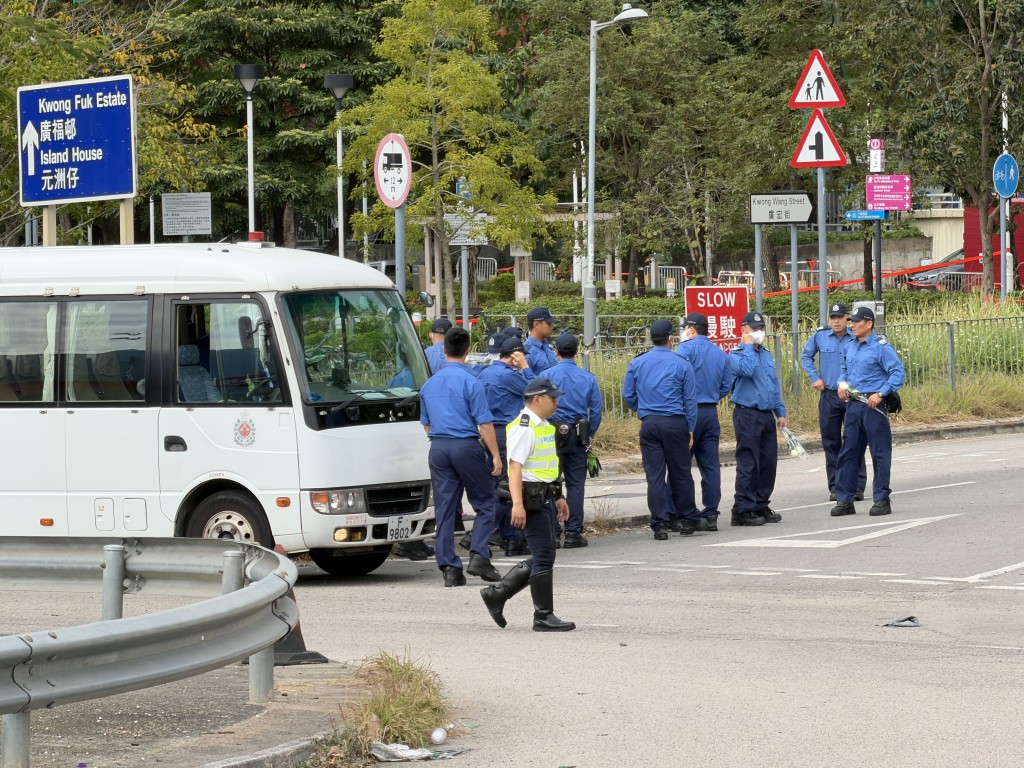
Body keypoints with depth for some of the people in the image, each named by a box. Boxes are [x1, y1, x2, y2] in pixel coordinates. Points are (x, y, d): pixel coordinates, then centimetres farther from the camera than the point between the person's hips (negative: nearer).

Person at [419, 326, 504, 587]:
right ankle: (479, 556, -8)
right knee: (486, 504, 6)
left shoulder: (429, 384, 11)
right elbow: (484, 423, -10)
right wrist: (495, 456, -7)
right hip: (466, 446, -5)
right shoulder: (470, 382, -8)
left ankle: (449, 568, 4)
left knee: (445, 509, 6)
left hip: (437, 448, 5)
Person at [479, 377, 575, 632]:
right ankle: (544, 616, -2)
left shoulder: (545, 427, 18)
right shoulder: (523, 429, -15)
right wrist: (517, 504, -30)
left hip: (546, 497, 10)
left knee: (543, 557, 12)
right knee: (544, 557, -7)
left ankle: (497, 594, 18)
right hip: (532, 498, -10)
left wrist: (558, 498, 29)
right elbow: (515, 467, -22)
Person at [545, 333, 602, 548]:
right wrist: (589, 436, 15)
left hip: (553, 433, -2)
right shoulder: (588, 378, 3)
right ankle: (573, 533, 7)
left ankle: (552, 533, 0)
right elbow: (596, 411, 5)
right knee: (576, 484, 7)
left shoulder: (547, 375, -5)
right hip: (578, 436, 2)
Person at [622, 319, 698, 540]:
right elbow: (690, 399, 2)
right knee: (680, 473, 8)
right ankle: (688, 520, 16)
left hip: (649, 424, 1)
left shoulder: (637, 363, 4)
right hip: (675, 423, -1)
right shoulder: (681, 365, -1)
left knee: (655, 475, 2)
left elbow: (628, 395, 10)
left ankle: (660, 523, -1)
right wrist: (690, 429, 8)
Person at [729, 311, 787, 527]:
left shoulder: (766, 354, 18)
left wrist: (780, 411, 18)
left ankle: (761, 506, 17)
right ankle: (743, 510, -6)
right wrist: (748, 345, -16)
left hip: (767, 415, 8)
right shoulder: (737, 354, -6)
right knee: (748, 464, -8)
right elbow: (747, 369, -28)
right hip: (747, 414, -8)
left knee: (768, 463, 9)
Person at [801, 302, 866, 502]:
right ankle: (835, 487, 12)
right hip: (828, 396, 2)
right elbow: (806, 356, 19)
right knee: (831, 442, 6)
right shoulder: (820, 336, 3)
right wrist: (814, 377, 8)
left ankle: (857, 485, 2)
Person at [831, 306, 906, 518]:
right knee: (848, 452, 7)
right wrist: (842, 383, 7)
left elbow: (899, 373, -14)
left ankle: (881, 499, 4)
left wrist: (880, 393, -20)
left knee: (880, 452, -1)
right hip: (853, 404, 7)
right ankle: (844, 499, 12)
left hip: (873, 405, -7)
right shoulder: (850, 347, 13)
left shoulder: (881, 347, -9)